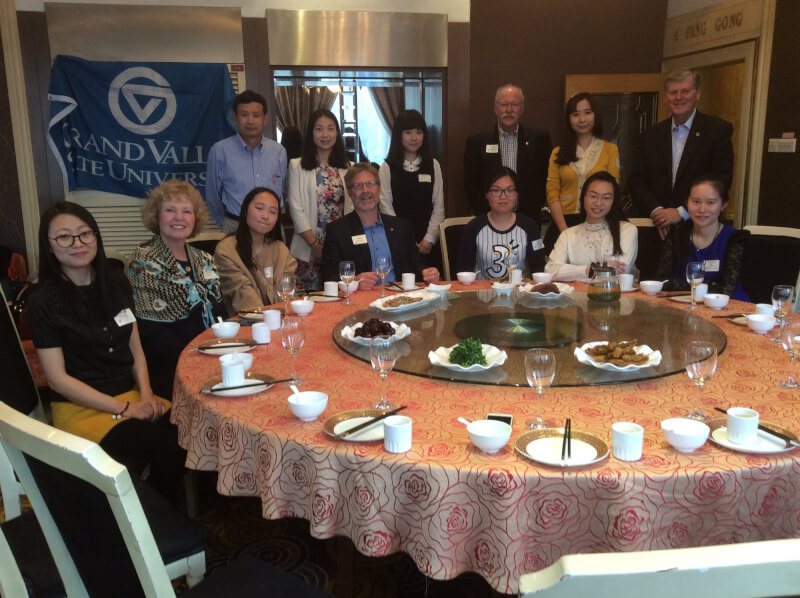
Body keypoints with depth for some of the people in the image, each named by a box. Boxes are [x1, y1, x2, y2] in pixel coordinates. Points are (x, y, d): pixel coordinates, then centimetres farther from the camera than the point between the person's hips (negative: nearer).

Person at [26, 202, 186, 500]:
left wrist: (146, 395, -5)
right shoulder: (43, 303, -8)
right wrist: (122, 408, -14)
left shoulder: (116, 283, 7)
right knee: (169, 449, -29)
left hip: (132, 395, 5)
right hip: (81, 407, -5)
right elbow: (58, 379, -9)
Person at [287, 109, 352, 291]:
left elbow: (353, 205, 7)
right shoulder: (297, 166, 2)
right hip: (309, 248, -2)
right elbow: (296, 208, -3)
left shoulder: (348, 168, 9)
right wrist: (315, 244, -9)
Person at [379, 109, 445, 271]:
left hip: (428, 244, 2)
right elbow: (386, 207, -2)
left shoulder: (433, 165, 9)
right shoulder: (387, 168, 2)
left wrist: (430, 238, -5)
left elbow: (438, 207, 6)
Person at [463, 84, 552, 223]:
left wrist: (535, 209, -3)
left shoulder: (540, 139, 4)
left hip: (529, 221, 1)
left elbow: (547, 178, 7)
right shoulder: (477, 142, 2)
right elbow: (470, 184, 4)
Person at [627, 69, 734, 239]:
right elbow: (636, 180, 6)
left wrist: (681, 212, -14)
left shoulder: (718, 130, 0)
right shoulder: (651, 135, 9)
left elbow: (721, 180, -6)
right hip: (658, 229, 2)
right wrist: (655, 211, -11)